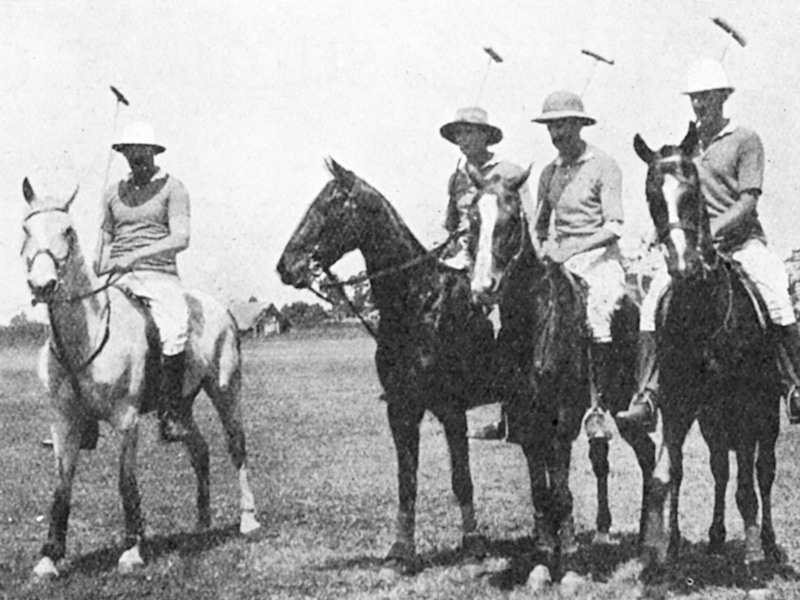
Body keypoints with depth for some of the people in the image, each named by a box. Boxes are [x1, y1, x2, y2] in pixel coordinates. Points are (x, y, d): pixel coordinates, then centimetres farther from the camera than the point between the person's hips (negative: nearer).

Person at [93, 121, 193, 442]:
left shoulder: (172, 188, 3)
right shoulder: (114, 193, 18)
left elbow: (181, 239, -8)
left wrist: (137, 254, -18)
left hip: (159, 275, -4)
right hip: (117, 278, 5)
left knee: (174, 331, -31)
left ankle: (171, 412, -21)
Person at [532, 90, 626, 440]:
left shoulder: (603, 166, -1)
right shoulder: (549, 173, 16)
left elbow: (614, 227, -10)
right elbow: (540, 225, 23)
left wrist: (569, 249, -19)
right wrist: (545, 246, 0)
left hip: (599, 258, -5)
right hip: (560, 263, 5)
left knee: (597, 313, -27)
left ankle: (596, 407, -20)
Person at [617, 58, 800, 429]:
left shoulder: (745, 140, 2)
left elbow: (747, 203, -7)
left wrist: (711, 231, -19)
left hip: (742, 239, -4)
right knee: (652, 301, -15)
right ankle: (646, 396, -13)